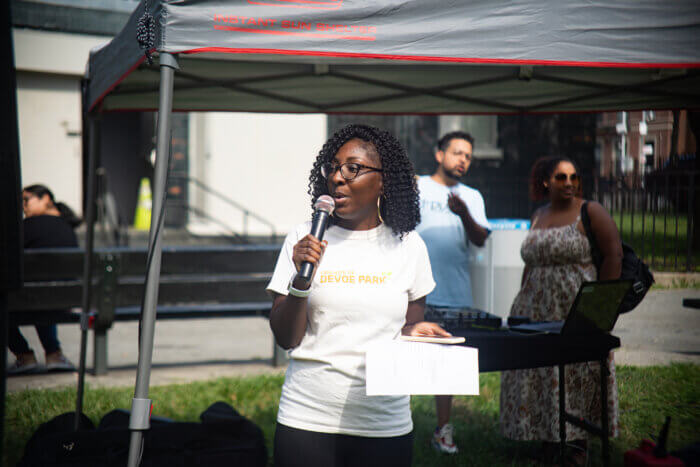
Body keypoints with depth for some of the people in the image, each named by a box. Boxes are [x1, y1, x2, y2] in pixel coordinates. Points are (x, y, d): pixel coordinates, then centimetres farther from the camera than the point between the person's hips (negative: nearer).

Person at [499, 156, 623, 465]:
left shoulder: (590, 212, -3)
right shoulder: (538, 217, 14)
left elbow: (614, 254, -6)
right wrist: (522, 303, 15)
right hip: (538, 312, 5)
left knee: (580, 374, -3)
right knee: (537, 374, 5)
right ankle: (547, 437, 16)